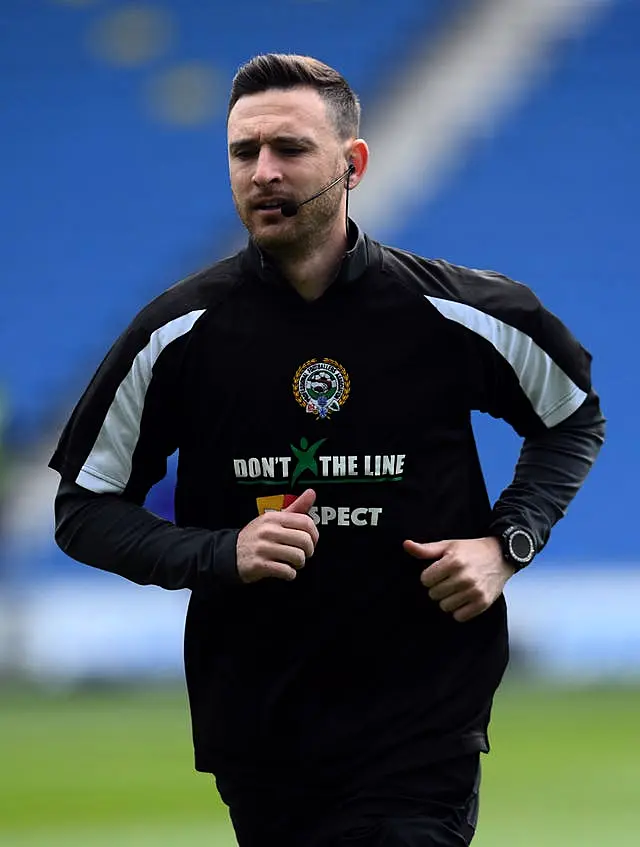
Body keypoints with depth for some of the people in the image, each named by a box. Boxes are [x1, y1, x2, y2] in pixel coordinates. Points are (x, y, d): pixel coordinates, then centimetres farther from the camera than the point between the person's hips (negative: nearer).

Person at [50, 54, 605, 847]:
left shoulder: (458, 314, -5)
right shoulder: (177, 334, -4)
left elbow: (575, 418, 13)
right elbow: (84, 511, 2)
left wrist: (507, 543, -3)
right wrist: (222, 554, -14)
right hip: (256, 741, 2)